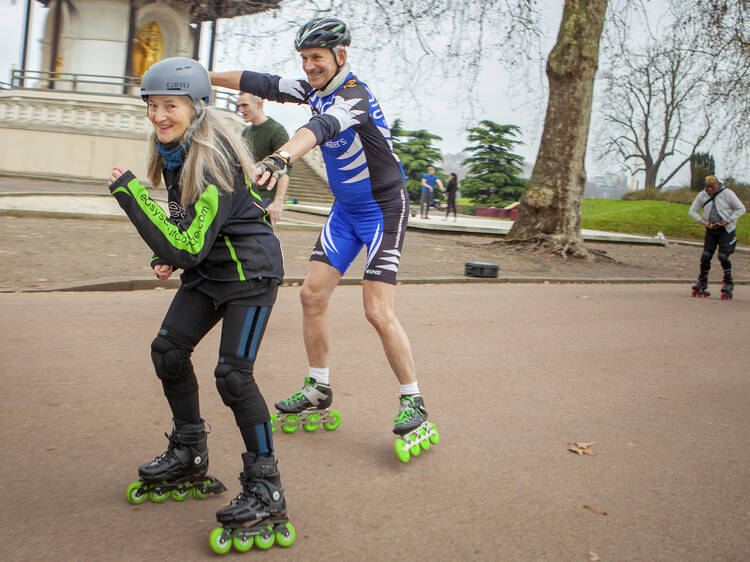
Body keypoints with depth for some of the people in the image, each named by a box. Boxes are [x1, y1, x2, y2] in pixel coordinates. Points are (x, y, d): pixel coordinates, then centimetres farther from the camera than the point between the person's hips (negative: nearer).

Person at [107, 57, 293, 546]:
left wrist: (130, 195, -29)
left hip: (250, 271, -9)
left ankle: (266, 488, -3)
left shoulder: (215, 161, -27)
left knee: (233, 372, -15)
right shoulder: (175, 152, 1)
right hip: (209, 269, 9)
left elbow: (189, 247, -31)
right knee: (168, 349, 7)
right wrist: (166, 257, 3)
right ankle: (189, 456, 25)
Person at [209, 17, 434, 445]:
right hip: (345, 209, 8)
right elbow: (264, 84, 5)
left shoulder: (354, 96, -26)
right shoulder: (317, 89, 0)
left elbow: (322, 128, -46)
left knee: (378, 311, -14)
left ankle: (413, 400, 1)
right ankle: (319, 388, 18)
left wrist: (279, 159, -63)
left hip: (383, 209, -8)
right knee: (313, 293, 4)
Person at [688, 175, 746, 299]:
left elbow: (741, 209, -6)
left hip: (726, 230, -3)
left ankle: (729, 284, 3)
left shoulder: (727, 193, -11)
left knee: (723, 256, -11)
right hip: (711, 229, 4)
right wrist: (704, 222, -8)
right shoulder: (702, 196, -1)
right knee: (706, 255, -3)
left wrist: (727, 221, -15)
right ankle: (702, 283, 9)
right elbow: (692, 212, 5)